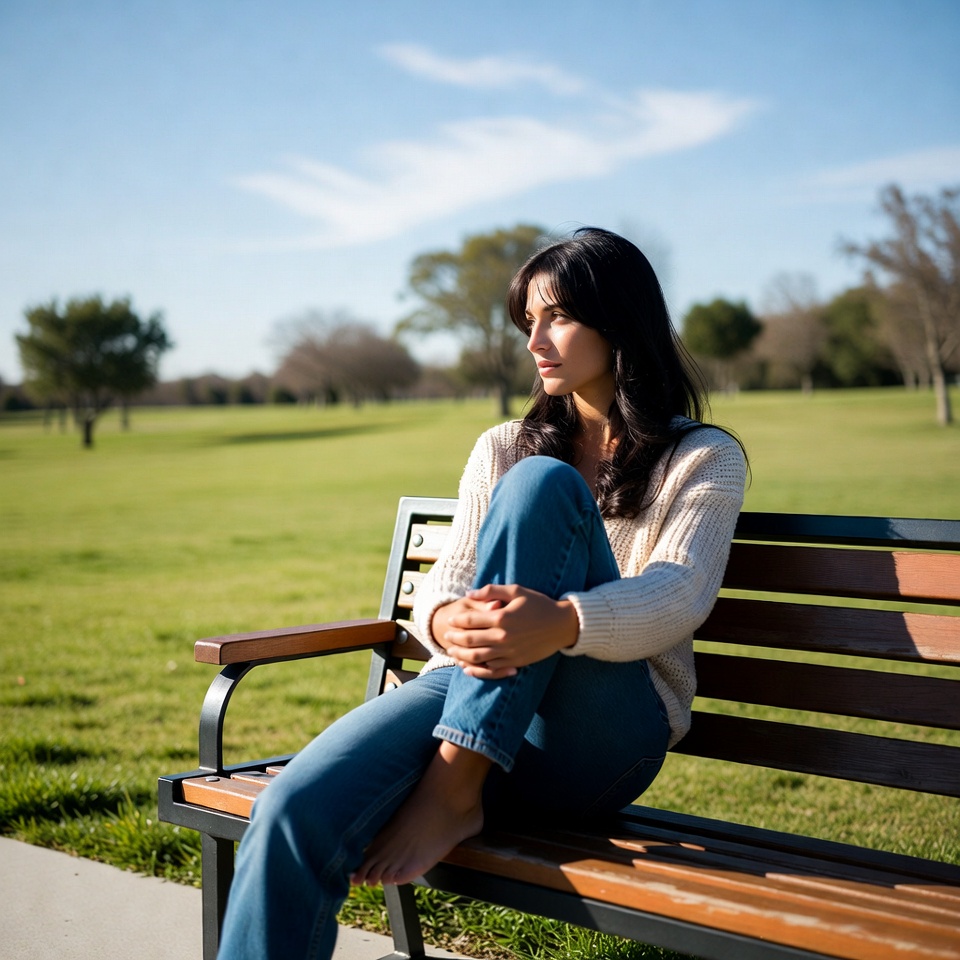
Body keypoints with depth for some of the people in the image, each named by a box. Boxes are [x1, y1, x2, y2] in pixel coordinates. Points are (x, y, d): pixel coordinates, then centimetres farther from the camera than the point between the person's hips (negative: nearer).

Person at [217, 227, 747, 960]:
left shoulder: (704, 458, 9)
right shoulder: (504, 448, 21)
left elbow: (679, 596, -9)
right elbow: (445, 578, 10)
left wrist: (562, 623, -32)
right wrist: (448, 622, -18)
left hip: (606, 733, -3)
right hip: (470, 691, 3)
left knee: (542, 484, -27)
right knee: (295, 812, -29)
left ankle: (454, 792, -28)